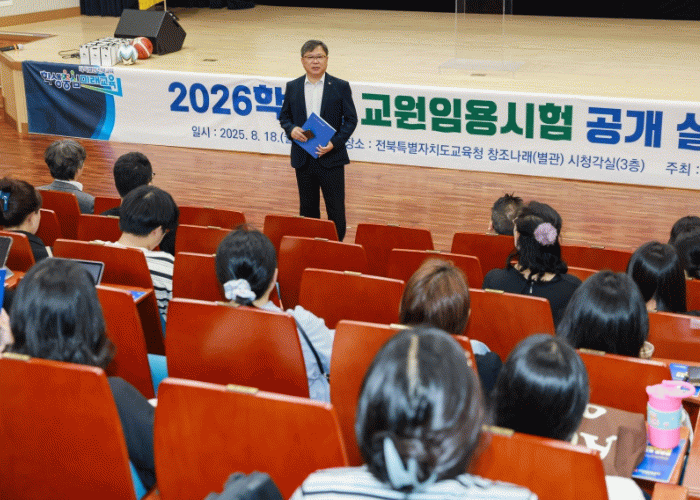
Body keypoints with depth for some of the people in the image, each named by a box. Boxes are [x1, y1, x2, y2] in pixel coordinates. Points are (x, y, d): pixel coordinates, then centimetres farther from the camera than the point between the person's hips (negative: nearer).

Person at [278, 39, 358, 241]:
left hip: (331, 158, -2)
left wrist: (335, 143, -15)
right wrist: (291, 129, -11)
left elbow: (351, 119, -2)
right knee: (307, 208, 11)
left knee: (336, 208, 1)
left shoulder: (341, 87, -1)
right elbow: (284, 116, 13)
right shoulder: (293, 87, 6)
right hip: (303, 158, 3)